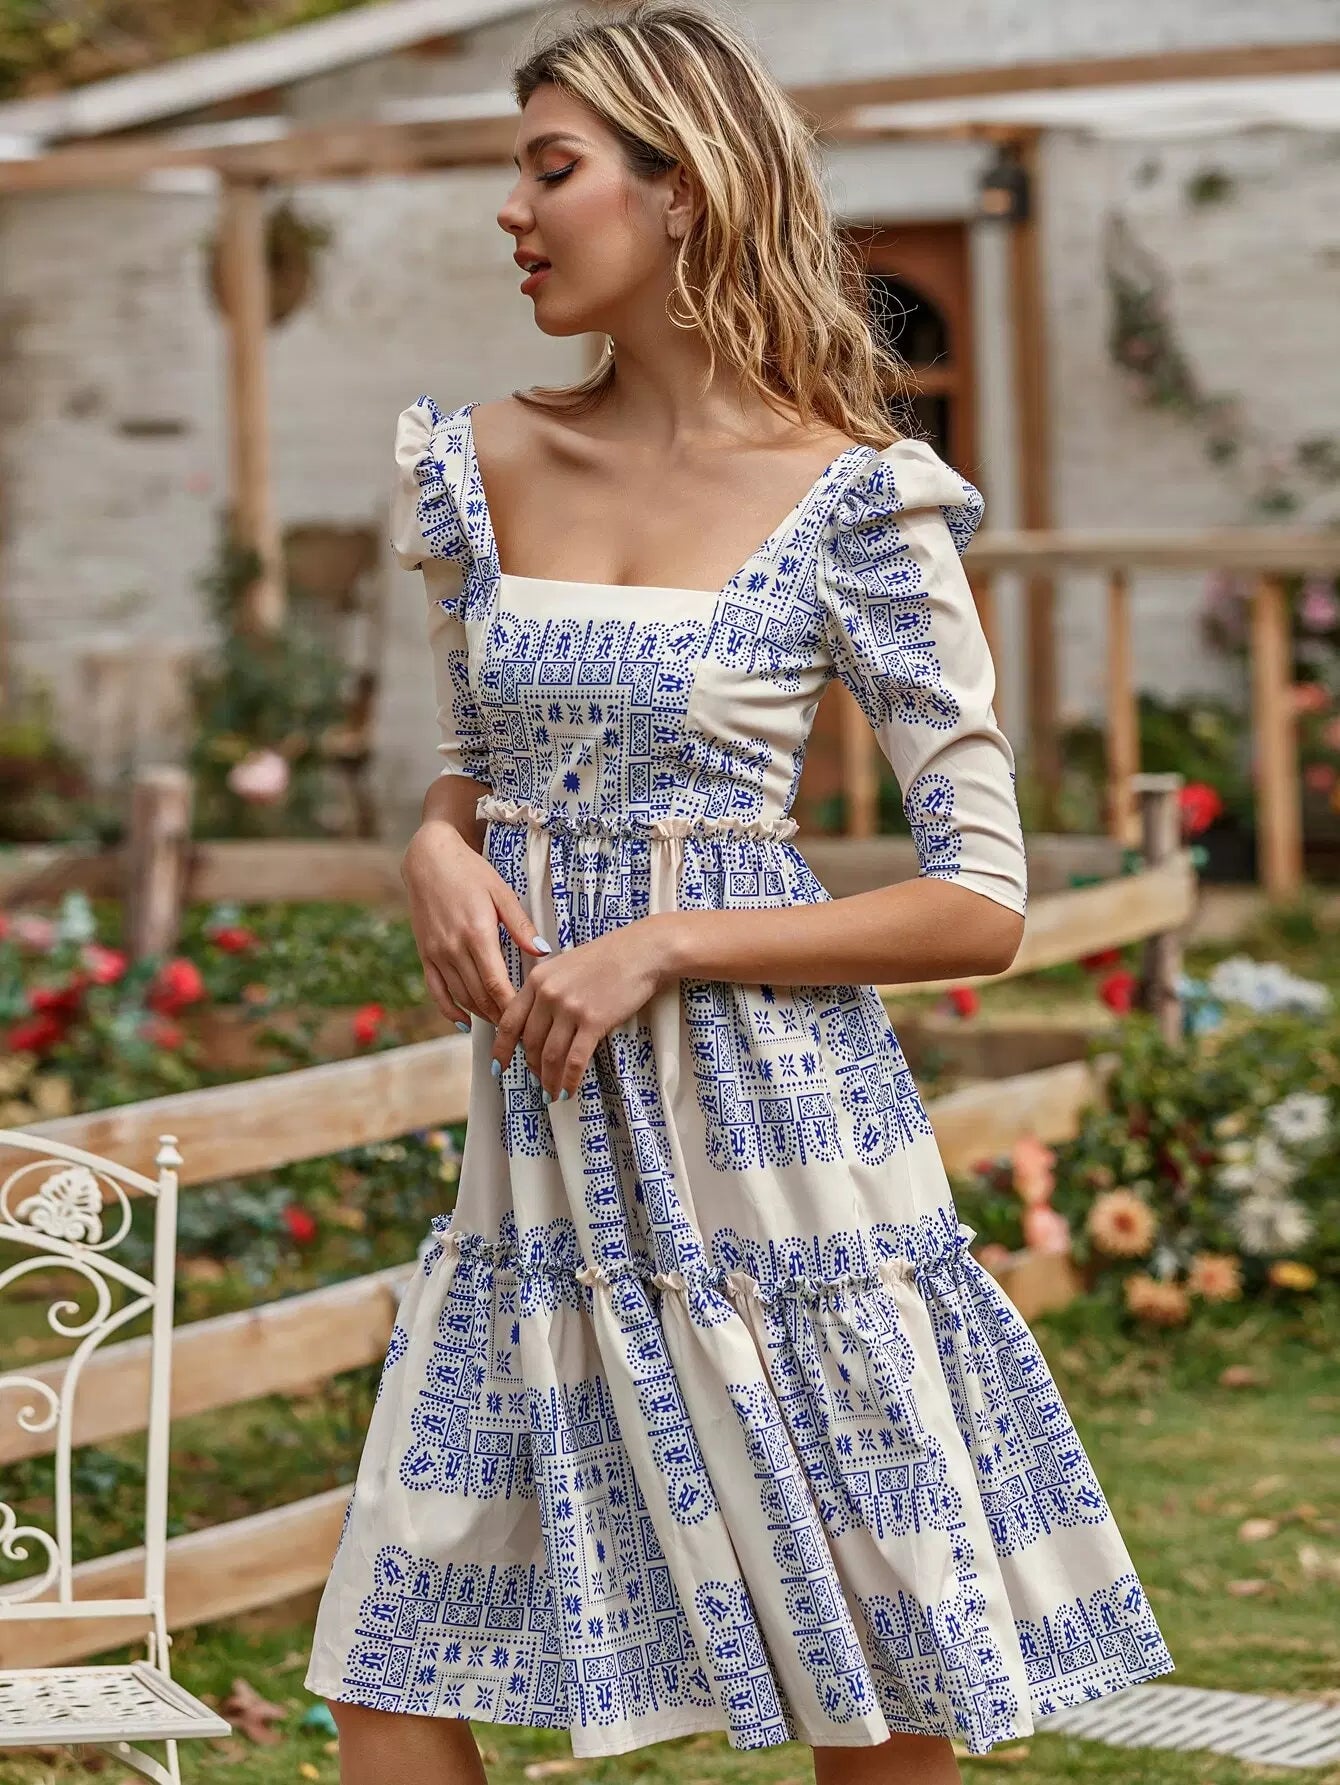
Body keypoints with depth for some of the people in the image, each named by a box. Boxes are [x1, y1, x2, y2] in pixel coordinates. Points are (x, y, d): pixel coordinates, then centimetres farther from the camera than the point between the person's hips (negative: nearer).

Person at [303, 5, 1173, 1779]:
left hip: (773, 1122, -5)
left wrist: (665, 943, -15)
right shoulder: (488, 465, 7)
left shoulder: (855, 504, -8)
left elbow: (983, 905, -8)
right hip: (543, 1135, 5)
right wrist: (436, 851, -3)